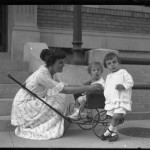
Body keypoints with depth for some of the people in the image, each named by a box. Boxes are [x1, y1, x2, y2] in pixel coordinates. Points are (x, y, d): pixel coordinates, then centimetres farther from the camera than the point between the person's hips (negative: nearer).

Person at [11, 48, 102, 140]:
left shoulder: (49, 71, -4)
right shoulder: (42, 75, -31)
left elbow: (62, 86, 1)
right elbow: (64, 90, -33)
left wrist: (83, 86, -11)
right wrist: (89, 88, -31)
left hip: (33, 102, 9)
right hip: (23, 105, -9)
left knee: (59, 97, -2)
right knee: (56, 104, -19)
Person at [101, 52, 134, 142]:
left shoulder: (123, 72, 1)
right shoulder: (109, 76, 19)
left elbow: (130, 82, -6)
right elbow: (106, 88, 23)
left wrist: (123, 86, -20)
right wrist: (106, 95, 7)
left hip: (121, 100, -6)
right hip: (111, 101, 6)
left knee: (116, 116, -19)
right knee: (113, 117, 7)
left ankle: (108, 132, -5)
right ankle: (114, 133, 18)